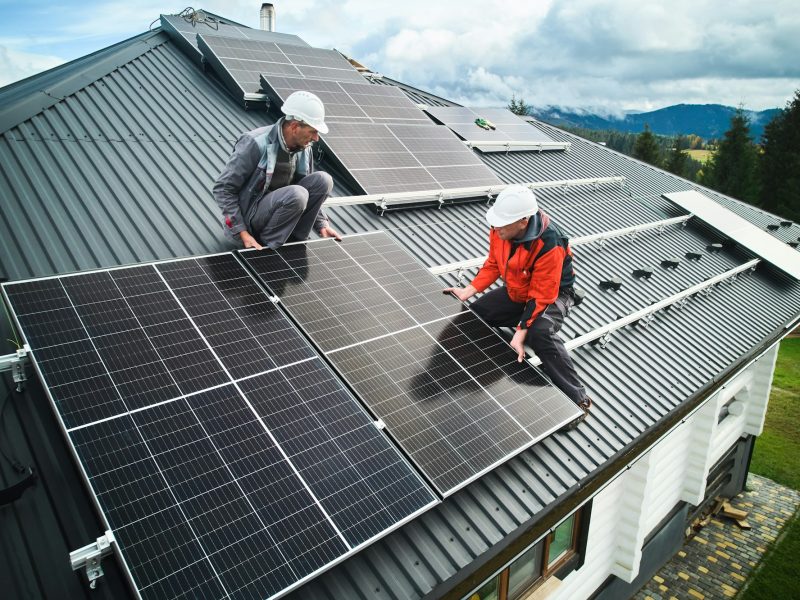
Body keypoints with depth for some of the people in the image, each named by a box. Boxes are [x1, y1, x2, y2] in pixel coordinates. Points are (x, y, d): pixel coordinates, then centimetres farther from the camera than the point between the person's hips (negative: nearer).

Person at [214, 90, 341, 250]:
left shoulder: (304, 148, 1)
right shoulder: (255, 144, -21)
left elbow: (309, 192, 16)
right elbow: (222, 189, -18)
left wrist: (322, 224, 3)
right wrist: (243, 233, -22)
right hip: (248, 216, -7)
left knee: (322, 180, -11)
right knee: (296, 195, -33)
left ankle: (295, 240, -4)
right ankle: (267, 247, -13)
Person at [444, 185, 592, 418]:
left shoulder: (549, 245, -36)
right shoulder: (501, 229, -17)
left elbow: (541, 296, -31)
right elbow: (493, 265, 1)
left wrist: (520, 334, -34)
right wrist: (468, 291, -8)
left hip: (552, 295, -7)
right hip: (516, 292, 7)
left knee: (541, 335, -34)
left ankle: (577, 399, -21)